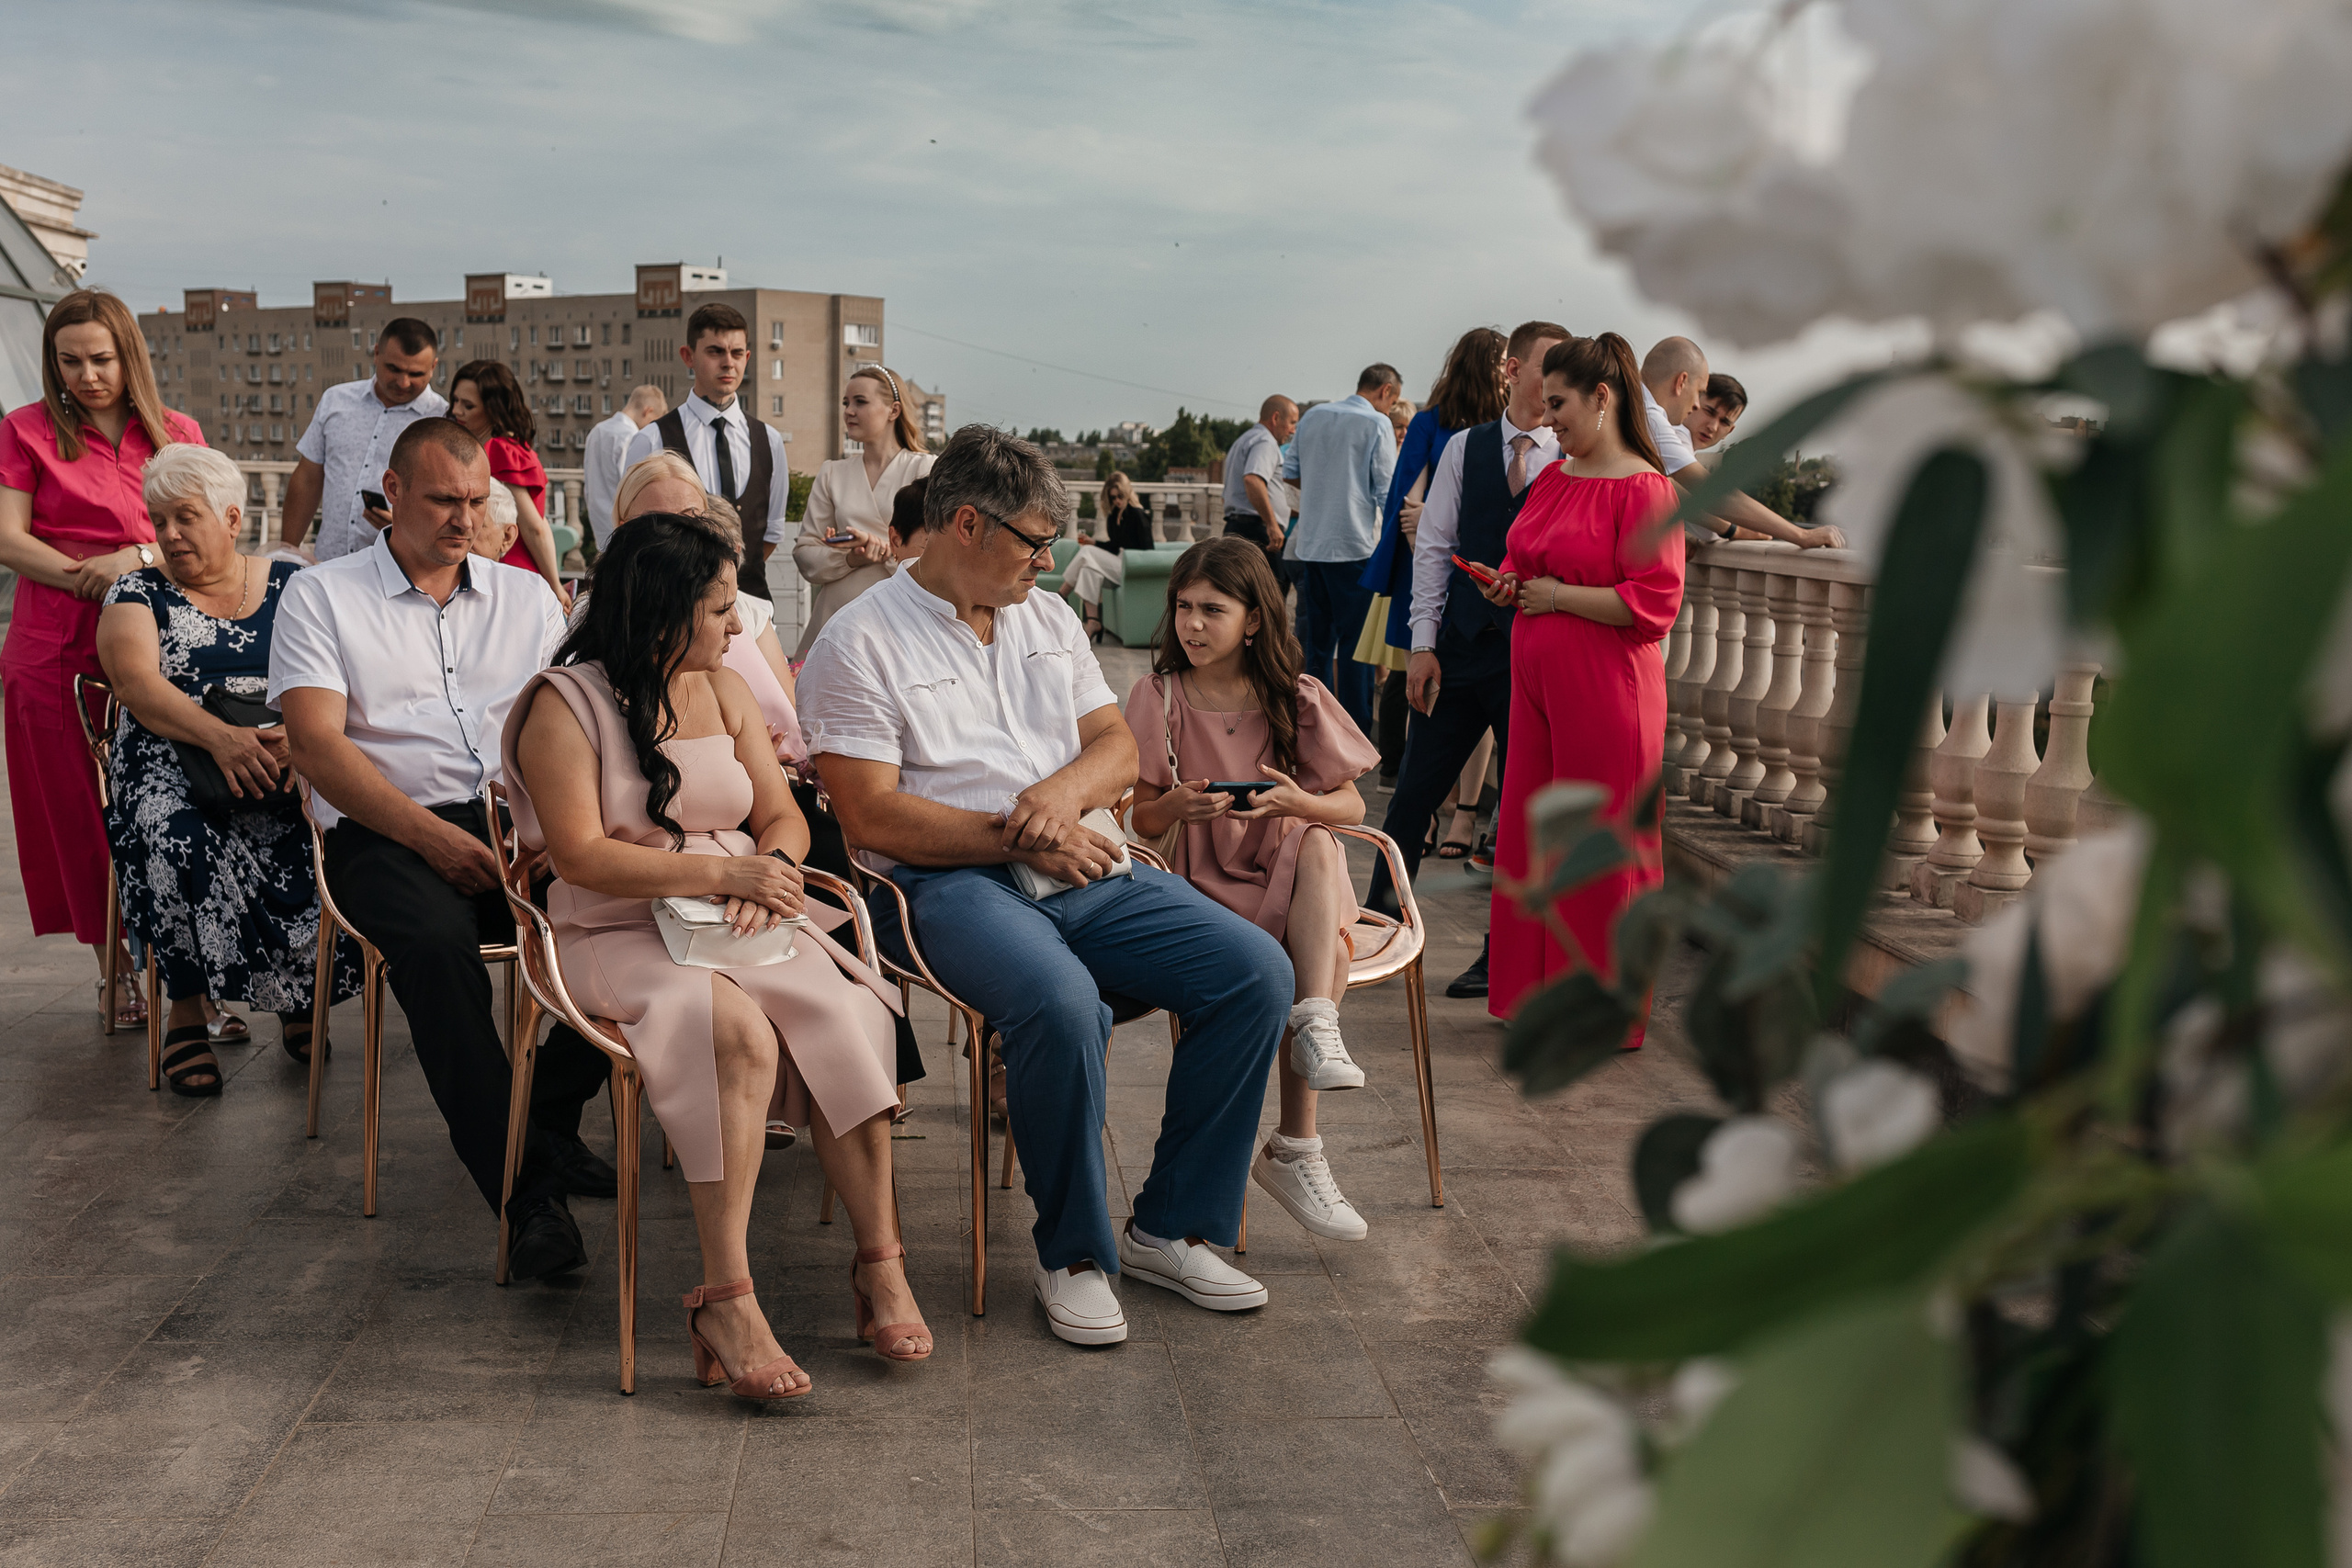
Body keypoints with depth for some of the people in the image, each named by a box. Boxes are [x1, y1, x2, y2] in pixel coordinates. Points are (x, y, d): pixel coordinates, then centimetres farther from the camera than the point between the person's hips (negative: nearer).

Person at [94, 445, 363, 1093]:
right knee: (175, 838, -35)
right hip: (174, 766, -1)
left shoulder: (291, 585, 15)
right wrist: (220, 736, -24)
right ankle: (186, 1013, -19)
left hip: (285, 764, 1)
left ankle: (300, 996, -8)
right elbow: (139, 685, -5)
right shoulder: (139, 592, 12)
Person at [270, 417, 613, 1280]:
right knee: (437, 943, -36)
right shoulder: (322, 596, 9)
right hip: (387, 833, -3)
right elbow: (317, 744, -4)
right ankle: (525, 1191, -30)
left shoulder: (527, 595, 20)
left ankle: (545, 1114, -4)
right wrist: (435, 836, -16)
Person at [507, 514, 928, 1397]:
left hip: (738, 923, 5)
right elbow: (581, 856, -13)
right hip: (617, 936, -5)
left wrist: (772, 870, -10)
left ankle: (880, 1260, -18)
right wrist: (721, 871, -18)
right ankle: (727, 1298, -31)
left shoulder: (723, 690, 15)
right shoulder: (564, 704, -4)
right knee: (737, 1031, -35)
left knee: (842, 1017, -26)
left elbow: (782, 815, 14)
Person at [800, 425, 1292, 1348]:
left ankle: (1172, 1227, -1)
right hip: (952, 884, -6)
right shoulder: (862, 642, -2)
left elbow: (1118, 747, 16)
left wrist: (1064, 791, -7)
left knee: (1258, 970, -13)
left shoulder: (1047, 618, 19)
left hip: (1084, 872, 7)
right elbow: (871, 818, -11)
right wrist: (1017, 838, -13)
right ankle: (1072, 1253, -13)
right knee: (1060, 1001, -37)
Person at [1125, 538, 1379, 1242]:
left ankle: (1315, 1026, -36)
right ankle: (1296, 1148, -23)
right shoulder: (1158, 697, 1)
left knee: (1317, 844, -34)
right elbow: (1141, 820, 2)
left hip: (1289, 874, 2)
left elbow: (1351, 805, 4)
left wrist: (1298, 802, -18)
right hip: (1202, 885, -2)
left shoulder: (1295, 699, 4)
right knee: (1319, 954, -29)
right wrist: (1177, 807, -21)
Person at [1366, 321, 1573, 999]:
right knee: (1416, 789, 7)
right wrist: (1423, 643, 1)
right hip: (1461, 645, 2)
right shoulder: (1465, 448, 7)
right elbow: (1433, 546, 6)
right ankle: (1376, 921, 23)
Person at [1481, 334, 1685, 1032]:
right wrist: (1509, 583, 6)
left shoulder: (1644, 488, -12)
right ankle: (1537, 994, 23)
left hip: (1605, 690, -8)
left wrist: (1558, 595, -15)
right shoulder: (1554, 478, 13)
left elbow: (1653, 604, -19)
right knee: (1529, 835, 11)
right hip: (1537, 681, 8)